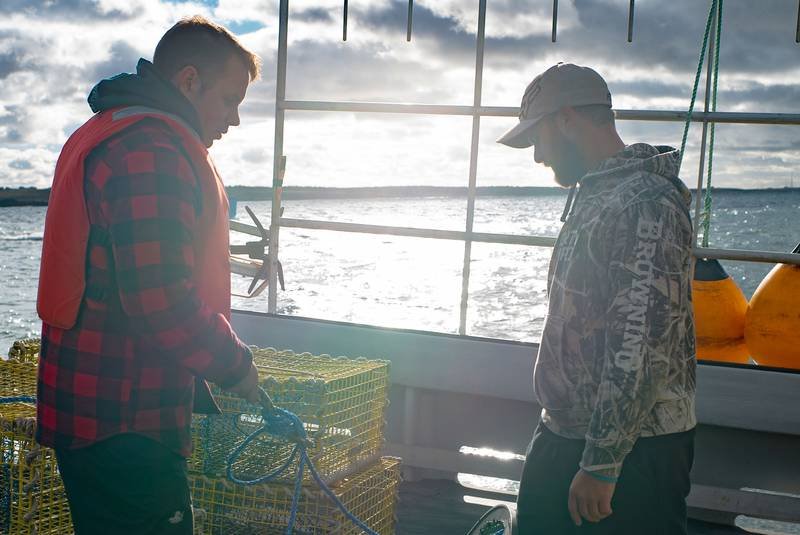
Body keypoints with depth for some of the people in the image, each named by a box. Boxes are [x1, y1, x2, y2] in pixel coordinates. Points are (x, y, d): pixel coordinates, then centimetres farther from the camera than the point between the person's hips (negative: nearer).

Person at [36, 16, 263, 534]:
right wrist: (236, 364, -10)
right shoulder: (152, 153, -19)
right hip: (125, 426, -11)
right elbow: (163, 302, -27)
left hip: (85, 408, 11)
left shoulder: (107, 136, 17)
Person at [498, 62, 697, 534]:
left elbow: (643, 346, -26)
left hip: (631, 454, -9)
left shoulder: (645, 203, -20)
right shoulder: (592, 197, 12)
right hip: (562, 436, 9)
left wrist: (600, 465, -24)